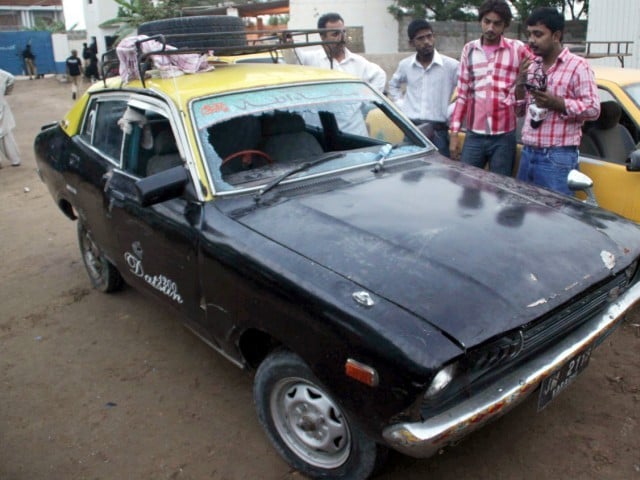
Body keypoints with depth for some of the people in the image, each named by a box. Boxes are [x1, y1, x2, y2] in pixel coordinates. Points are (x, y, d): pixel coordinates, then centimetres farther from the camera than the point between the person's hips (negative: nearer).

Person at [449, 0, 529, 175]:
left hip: (504, 137, -2)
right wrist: (454, 133, 5)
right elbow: (462, 95, 9)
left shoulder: (518, 49, 1)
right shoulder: (469, 50, 9)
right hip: (474, 135, 2)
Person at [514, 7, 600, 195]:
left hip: (558, 158, -6)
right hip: (527, 153, 6)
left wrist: (556, 103, -20)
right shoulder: (531, 66, 14)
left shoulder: (577, 66, -5)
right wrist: (520, 84, -1)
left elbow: (593, 108, -10)